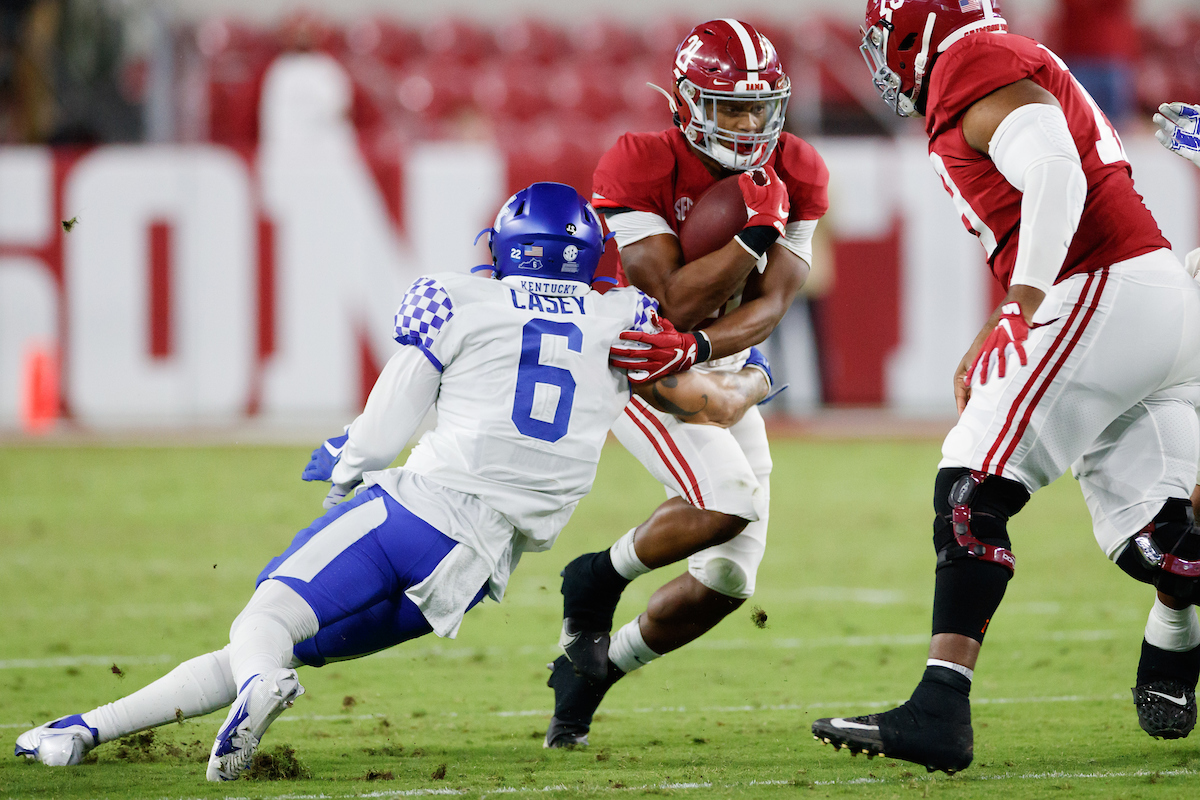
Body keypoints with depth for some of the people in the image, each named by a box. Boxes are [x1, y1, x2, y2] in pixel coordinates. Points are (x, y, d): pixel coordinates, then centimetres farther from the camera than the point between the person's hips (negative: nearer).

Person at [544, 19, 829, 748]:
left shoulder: (795, 177, -9)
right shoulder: (642, 168, -24)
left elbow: (770, 305, -17)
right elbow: (677, 302, -28)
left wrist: (694, 348, -36)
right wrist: (755, 230, -35)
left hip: (719, 366, 6)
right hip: (629, 363, -6)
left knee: (729, 578, 2)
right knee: (732, 502, -28)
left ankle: (590, 673, 21)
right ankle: (599, 579, -1)